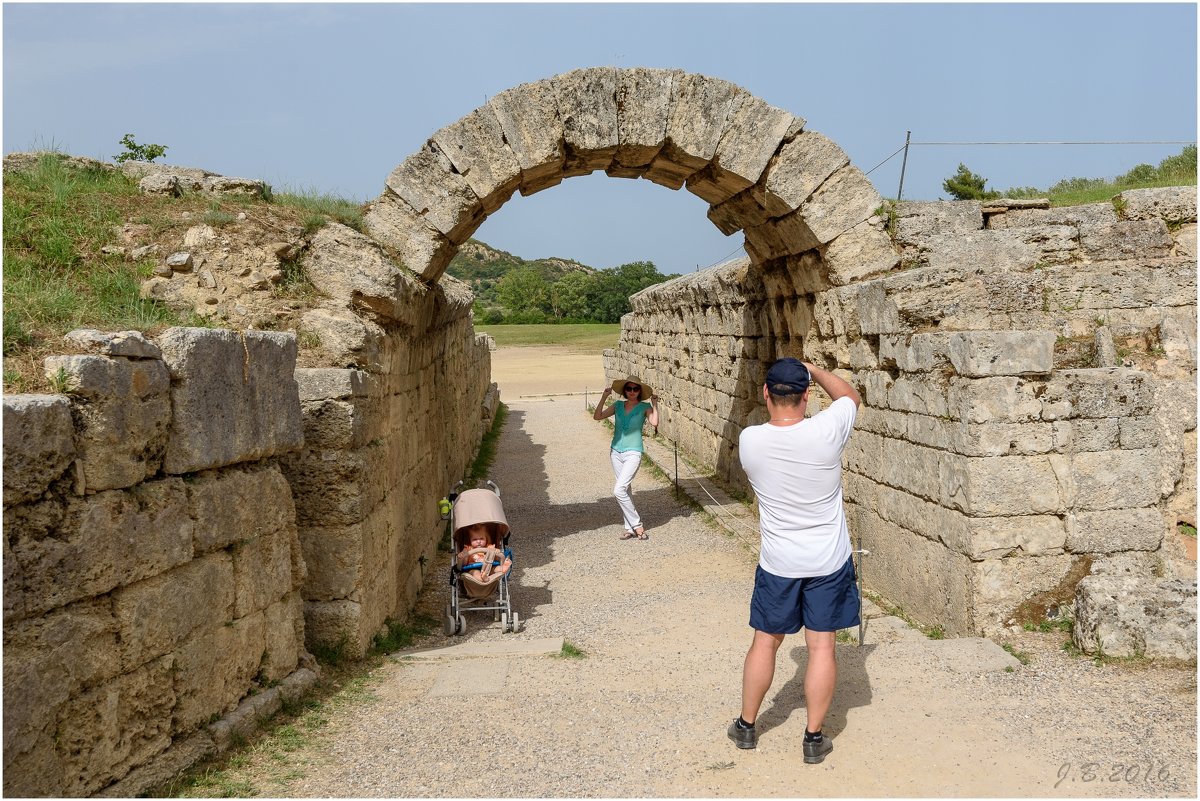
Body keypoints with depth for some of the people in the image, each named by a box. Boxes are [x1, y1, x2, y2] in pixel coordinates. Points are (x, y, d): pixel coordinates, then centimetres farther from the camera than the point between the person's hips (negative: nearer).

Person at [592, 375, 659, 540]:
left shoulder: (644, 407, -4)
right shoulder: (618, 406, 6)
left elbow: (654, 423, -21)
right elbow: (597, 416, -2)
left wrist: (655, 404, -19)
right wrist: (604, 398, -10)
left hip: (633, 453, -5)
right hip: (616, 452, 5)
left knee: (619, 490, -16)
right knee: (624, 490, 9)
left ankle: (636, 524, -2)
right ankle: (631, 528, 17)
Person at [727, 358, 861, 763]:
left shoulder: (749, 440, -15)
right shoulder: (826, 432, -19)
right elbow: (850, 395, 3)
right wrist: (814, 371, 11)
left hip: (777, 563, 1)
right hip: (829, 562, -1)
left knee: (765, 641, 16)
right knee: (822, 646, 9)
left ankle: (746, 726, 30)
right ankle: (814, 737, 18)